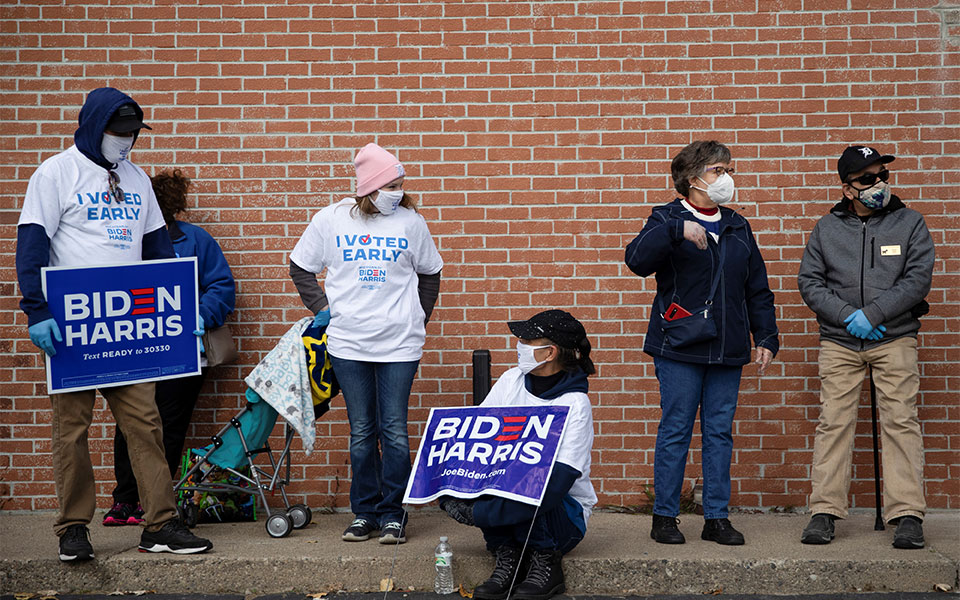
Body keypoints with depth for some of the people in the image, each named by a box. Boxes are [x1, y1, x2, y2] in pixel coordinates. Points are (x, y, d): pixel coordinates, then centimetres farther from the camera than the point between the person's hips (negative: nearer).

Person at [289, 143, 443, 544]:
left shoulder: (411, 222, 3)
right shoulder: (331, 219, 2)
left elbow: (430, 274, 16)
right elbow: (300, 267, 13)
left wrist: (418, 319, 10)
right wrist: (322, 307, 5)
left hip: (399, 344, 0)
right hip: (348, 343, 1)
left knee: (394, 431, -2)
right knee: (361, 433, 7)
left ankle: (393, 515, 10)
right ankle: (364, 512, 18)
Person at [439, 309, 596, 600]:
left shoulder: (574, 404, -20)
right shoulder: (512, 380, -1)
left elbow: (555, 485, -30)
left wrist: (476, 513, -32)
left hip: (566, 514, -5)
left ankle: (546, 560, -11)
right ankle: (507, 553, -7)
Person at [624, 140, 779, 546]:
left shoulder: (737, 227, 16)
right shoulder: (668, 219, 0)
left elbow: (758, 290, 19)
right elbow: (637, 260, -19)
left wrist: (766, 338, 12)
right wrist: (676, 230, -30)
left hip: (726, 351, 5)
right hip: (679, 347, -5)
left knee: (720, 433, 7)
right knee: (675, 431, -1)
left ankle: (717, 518, 14)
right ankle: (664, 517, 9)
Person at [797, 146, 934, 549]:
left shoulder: (909, 223, 5)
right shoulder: (827, 228, 8)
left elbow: (917, 278, -4)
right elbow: (809, 282, 4)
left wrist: (871, 314, -14)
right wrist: (848, 315, -10)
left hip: (895, 338, -1)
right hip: (838, 342, 1)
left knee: (900, 422, -4)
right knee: (833, 422, -1)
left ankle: (907, 515, 0)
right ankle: (824, 511, 4)